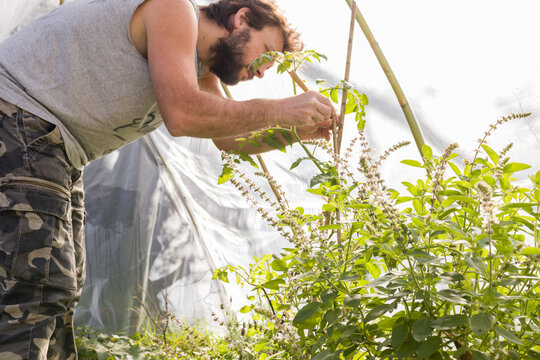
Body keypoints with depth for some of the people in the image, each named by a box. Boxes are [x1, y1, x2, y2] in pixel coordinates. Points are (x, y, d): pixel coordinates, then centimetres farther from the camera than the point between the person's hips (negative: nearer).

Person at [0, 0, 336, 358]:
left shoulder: (200, 70, 17)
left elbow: (229, 137, 26)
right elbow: (183, 114, -26)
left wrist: (297, 130, 11)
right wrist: (280, 110, -17)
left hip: (54, 153, 11)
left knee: (58, 294, 10)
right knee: (37, 289, -19)